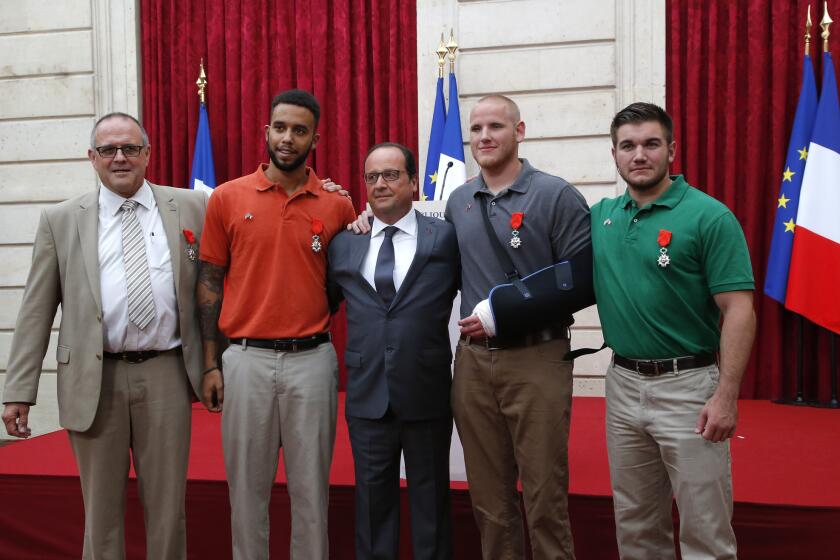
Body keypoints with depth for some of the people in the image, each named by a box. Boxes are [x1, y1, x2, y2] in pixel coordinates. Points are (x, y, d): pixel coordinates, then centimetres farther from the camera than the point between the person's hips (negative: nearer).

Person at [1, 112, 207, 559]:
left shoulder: (191, 208, 5)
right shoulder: (60, 221, 6)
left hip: (166, 374, 0)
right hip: (94, 379, 0)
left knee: (167, 507, 9)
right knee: (101, 509, 11)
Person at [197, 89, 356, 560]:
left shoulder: (337, 206, 3)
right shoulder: (228, 198, 2)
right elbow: (210, 284, 4)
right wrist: (211, 365, 1)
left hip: (312, 359, 0)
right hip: (246, 359, 0)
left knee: (310, 485, 9)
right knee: (247, 485, 10)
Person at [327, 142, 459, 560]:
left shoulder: (446, 237, -2)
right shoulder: (344, 244, 7)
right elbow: (325, 302, 14)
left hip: (427, 394, -2)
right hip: (367, 395, 3)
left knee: (430, 499, 13)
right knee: (372, 500, 15)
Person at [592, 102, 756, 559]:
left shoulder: (709, 217, -10)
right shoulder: (601, 216, 6)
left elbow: (739, 310, -13)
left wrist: (727, 394, -20)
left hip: (688, 385, -5)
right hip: (623, 384, 5)